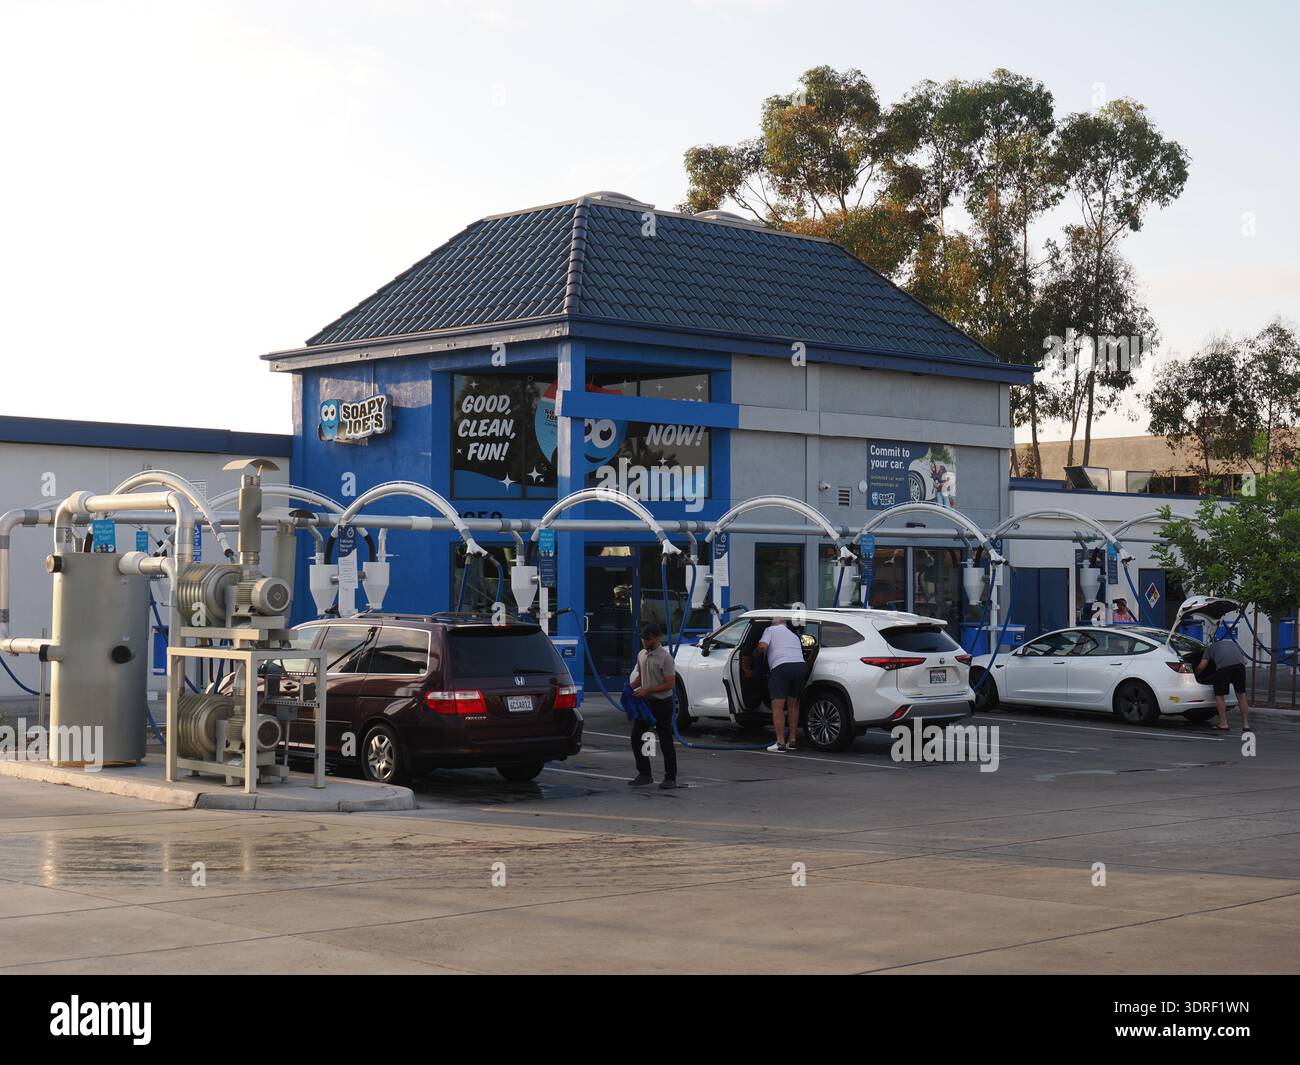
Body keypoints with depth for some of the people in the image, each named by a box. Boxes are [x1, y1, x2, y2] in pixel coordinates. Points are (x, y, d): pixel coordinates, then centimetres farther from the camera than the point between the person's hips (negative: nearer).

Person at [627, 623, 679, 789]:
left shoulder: (665, 657, -15)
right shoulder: (641, 655, 9)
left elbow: (670, 683, -18)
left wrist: (647, 690, -22)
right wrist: (630, 686, 1)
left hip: (662, 703, -8)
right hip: (645, 701, 8)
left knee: (665, 741, -1)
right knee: (636, 737, 5)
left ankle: (670, 777, 6)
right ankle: (644, 774, 13)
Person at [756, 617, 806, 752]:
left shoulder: (771, 630, 13)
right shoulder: (794, 635, 32)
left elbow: (763, 646, -2)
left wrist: (759, 652, 19)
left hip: (781, 666, -6)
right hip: (799, 664, 6)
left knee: (777, 706, -4)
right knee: (793, 705, 18)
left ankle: (781, 743, -10)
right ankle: (793, 741, 19)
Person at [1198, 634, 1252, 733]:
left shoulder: (1211, 647, 30)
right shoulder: (1233, 642, 39)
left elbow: (1202, 666, 20)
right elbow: (1245, 660, 27)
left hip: (1223, 665, -3)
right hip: (1239, 665, 3)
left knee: (1219, 695, 11)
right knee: (1241, 694, 16)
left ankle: (1224, 724, 8)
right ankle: (1246, 724, 17)